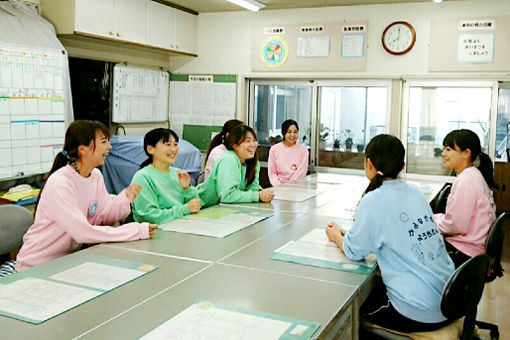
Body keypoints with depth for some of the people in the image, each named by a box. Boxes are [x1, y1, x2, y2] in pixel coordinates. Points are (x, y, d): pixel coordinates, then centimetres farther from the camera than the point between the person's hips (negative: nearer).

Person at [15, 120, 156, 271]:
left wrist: (124, 199, -20)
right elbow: (83, 233, -30)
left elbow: (102, 217, -1)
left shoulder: (96, 176, 1)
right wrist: (138, 231, -29)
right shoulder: (59, 183, -24)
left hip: (70, 257, 7)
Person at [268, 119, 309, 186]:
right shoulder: (274, 149, 5)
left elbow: (301, 172, -2)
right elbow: (272, 173, 4)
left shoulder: (303, 149, 3)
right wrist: (279, 186, -11)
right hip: (279, 186, 0)